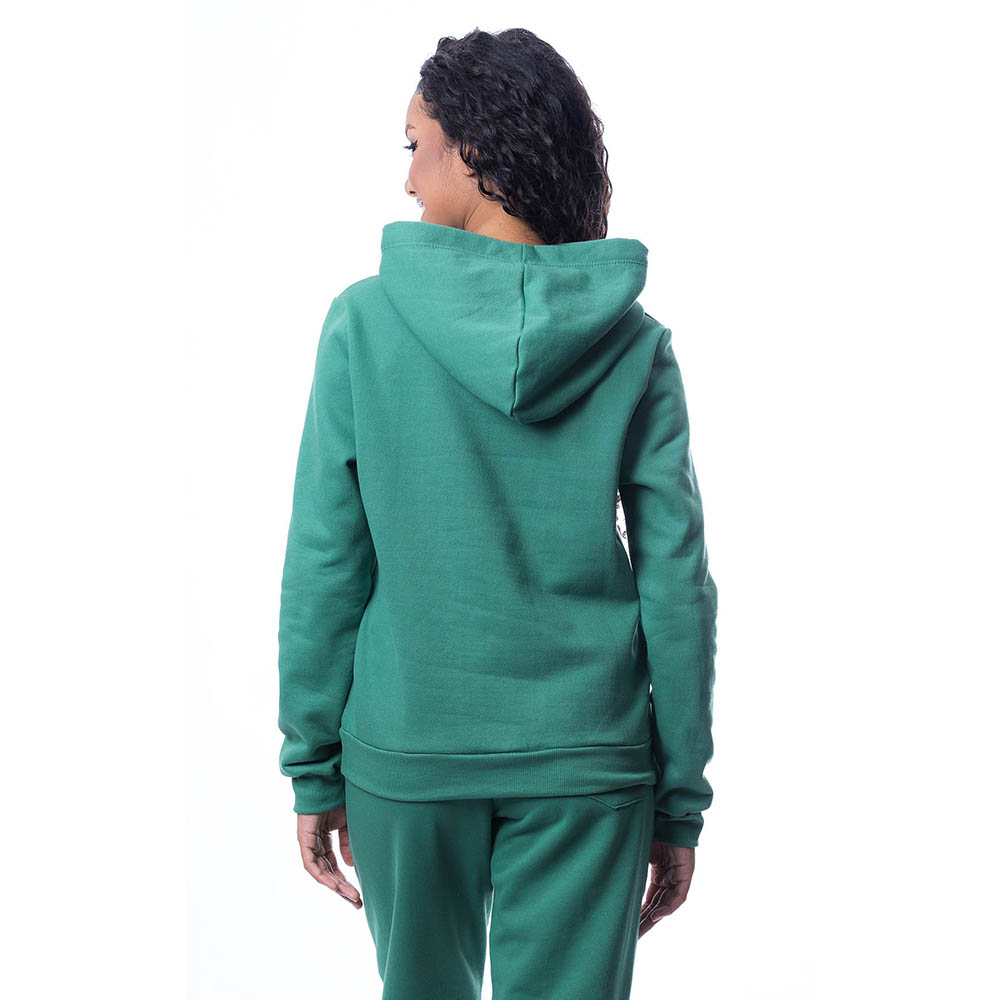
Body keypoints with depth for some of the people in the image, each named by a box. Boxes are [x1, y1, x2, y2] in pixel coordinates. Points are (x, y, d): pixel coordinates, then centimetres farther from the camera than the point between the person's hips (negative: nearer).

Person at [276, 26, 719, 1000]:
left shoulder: (365, 320, -7)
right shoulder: (637, 345, -3)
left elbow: (326, 565, -6)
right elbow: (677, 585, -4)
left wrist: (312, 766, 3)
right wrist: (682, 799, 4)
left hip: (405, 748, 0)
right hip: (586, 757, 0)